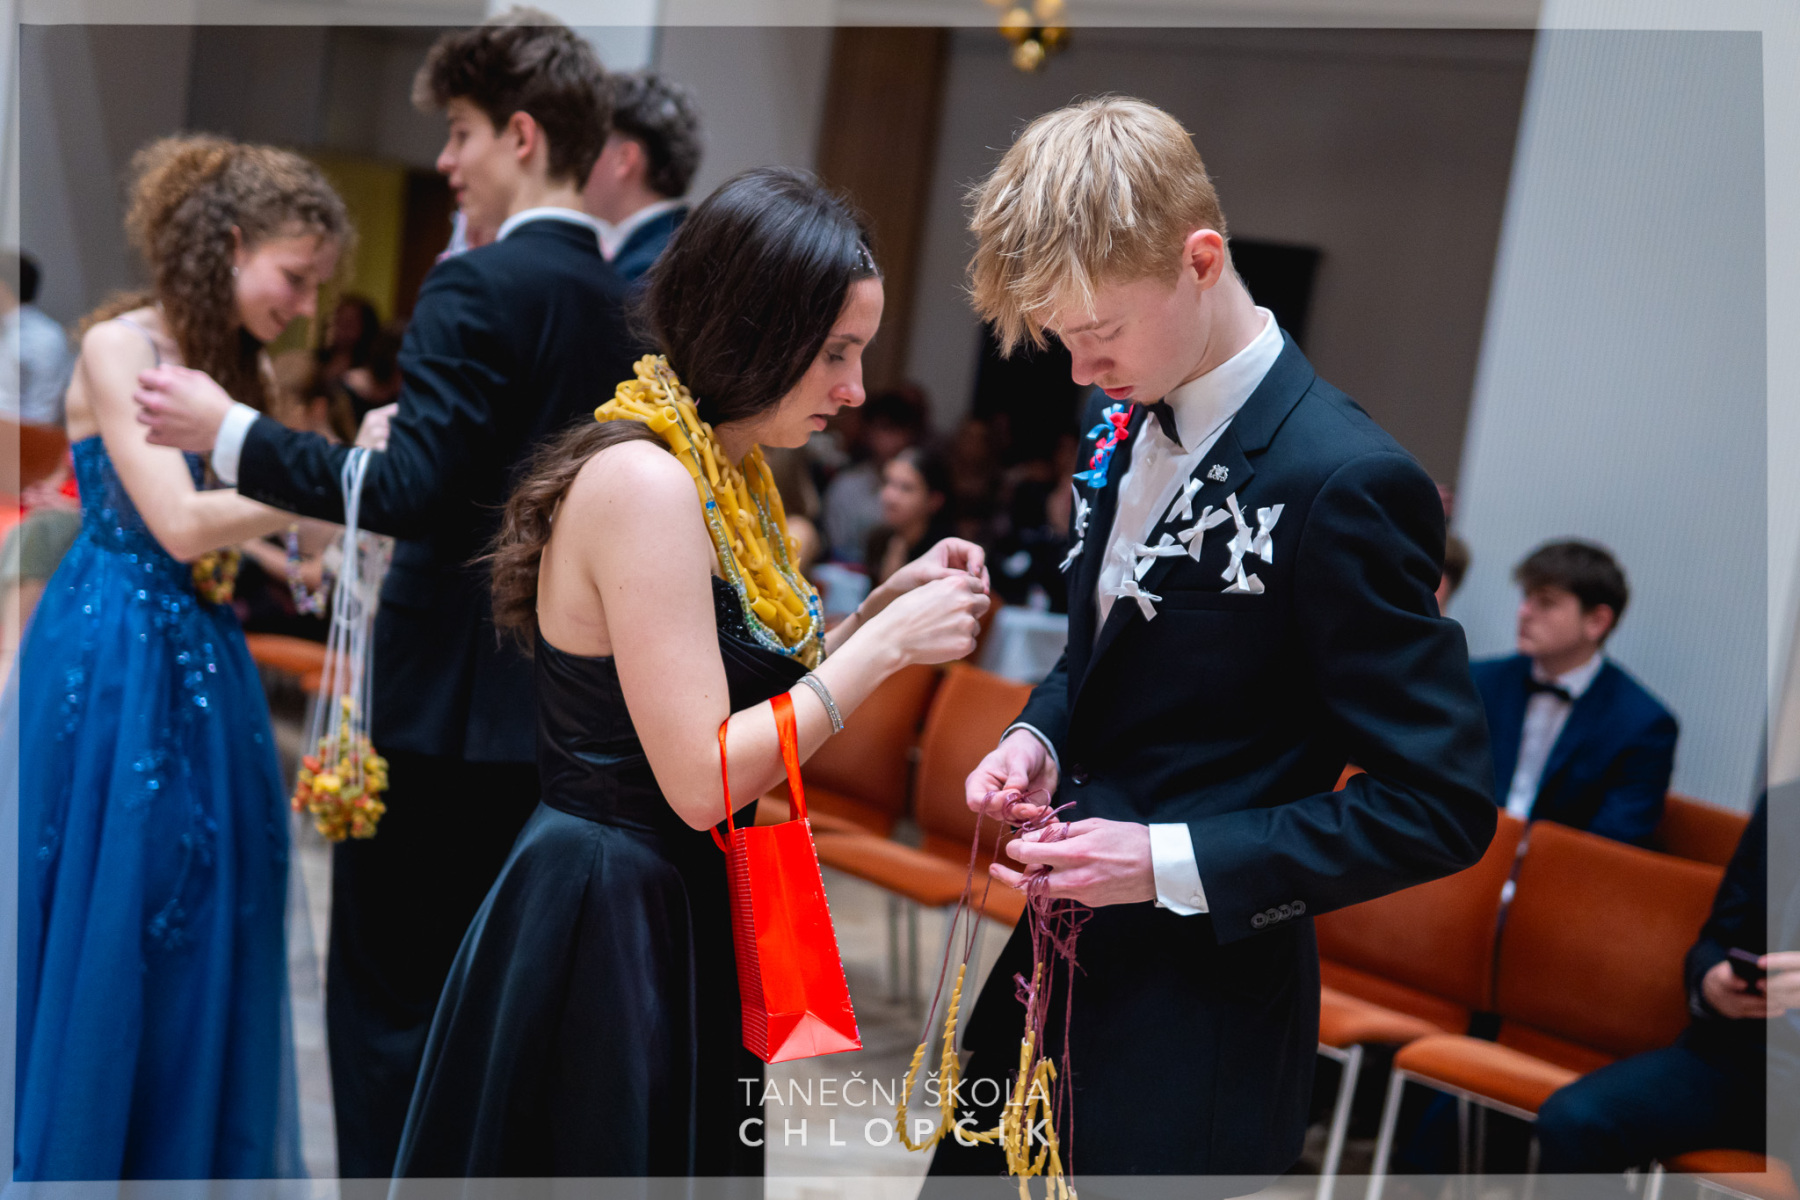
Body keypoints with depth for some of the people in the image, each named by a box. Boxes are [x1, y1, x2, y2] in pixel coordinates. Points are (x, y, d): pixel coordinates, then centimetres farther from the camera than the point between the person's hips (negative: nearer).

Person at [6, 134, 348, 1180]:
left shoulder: (248, 368, 10)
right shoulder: (119, 348, -11)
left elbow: (252, 527, 5)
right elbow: (180, 524, -20)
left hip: (208, 665, 7)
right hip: (113, 666, -7)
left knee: (205, 939, 11)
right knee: (98, 932, 3)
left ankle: (182, 1160, 24)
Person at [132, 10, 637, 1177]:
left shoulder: (479, 289, -15)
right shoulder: (622, 303, 9)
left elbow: (412, 492, -22)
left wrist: (228, 432, -14)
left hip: (447, 701, -8)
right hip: (560, 701, 8)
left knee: (390, 1003, 3)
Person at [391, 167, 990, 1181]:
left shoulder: (728, 473, 7)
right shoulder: (645, 483, -21)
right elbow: (701, 780, -24)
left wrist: (886, 605, 0)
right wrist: (888, 642, -18)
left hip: (679, 907, 9)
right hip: (609, 918, -9)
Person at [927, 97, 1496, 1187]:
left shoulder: (1343, 482, -22)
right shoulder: (1130, 420, 4)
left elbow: (1443, 806, -19)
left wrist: (1170, 863, -22)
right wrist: (1042, 736, -2)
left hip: (1197, 1022, -8)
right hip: (1054, 970, 8)